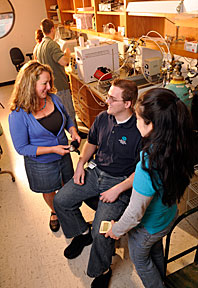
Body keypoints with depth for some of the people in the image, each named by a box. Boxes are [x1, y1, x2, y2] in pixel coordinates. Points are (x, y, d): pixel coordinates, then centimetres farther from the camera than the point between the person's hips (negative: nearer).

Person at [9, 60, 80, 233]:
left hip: (64, 156, 4)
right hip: (41, 164, -4)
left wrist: (73, 132, -13)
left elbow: (67, 118, 7)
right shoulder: (18, 115, -26)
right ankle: (54, 213, 56)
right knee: (49, 193, 23)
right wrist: (52, 149, -27)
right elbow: (21, 148, -20)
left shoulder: (53, 99, -11)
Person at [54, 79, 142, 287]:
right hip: (95, 172, 7)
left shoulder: (139, 131, -20)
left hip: (120, 181, -6)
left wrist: (118, 189, -19)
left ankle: (102, 270, 15)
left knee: (101, 231, -19)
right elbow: (91, 142, 15)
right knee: (60, 201, 1)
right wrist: (81, 164, 2)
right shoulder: (102, 118, -2)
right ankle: (83, 233, 29)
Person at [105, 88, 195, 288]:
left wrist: (117, 230, -10)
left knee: (139, 258, 27)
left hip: (147, 228, -6)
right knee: (156, 250, 35)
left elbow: (135, 213, -29)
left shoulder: (148, 166, -42)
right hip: (169, 217, 7)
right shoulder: (179, 146, -20)